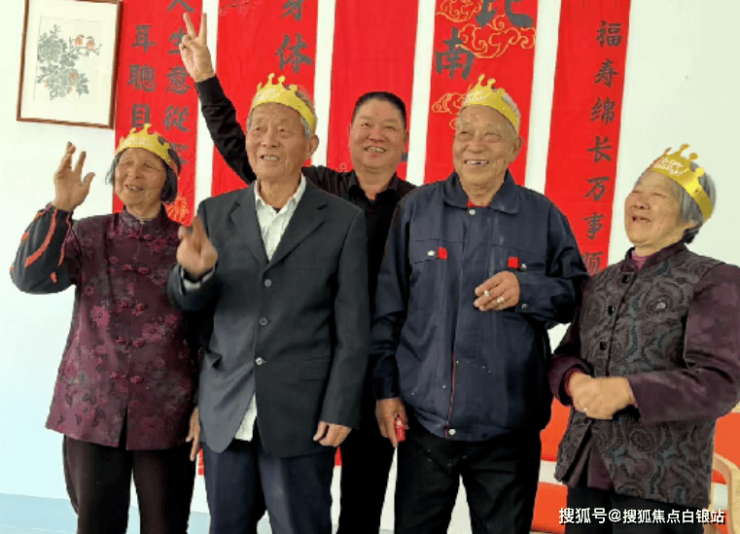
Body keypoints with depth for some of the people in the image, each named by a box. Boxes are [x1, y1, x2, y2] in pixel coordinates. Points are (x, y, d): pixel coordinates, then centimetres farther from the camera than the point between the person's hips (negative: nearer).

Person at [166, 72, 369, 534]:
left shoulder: (344, 221, -3)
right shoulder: (215, 213, 6)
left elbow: (353, 327, -4)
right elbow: (190, 303, 8)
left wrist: (340, 409, -8)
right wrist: (195, 271, -15)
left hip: (302, 415, -3)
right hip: (225, 412, 3)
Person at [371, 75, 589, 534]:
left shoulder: (543, 216, 0)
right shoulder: (416, 210, 1)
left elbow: (577, 294, 2)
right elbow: (388, 307, 3)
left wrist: (526, 289, -17)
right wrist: (386, 388, 1)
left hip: (508, 428, 0)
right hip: (424, 420, 1)